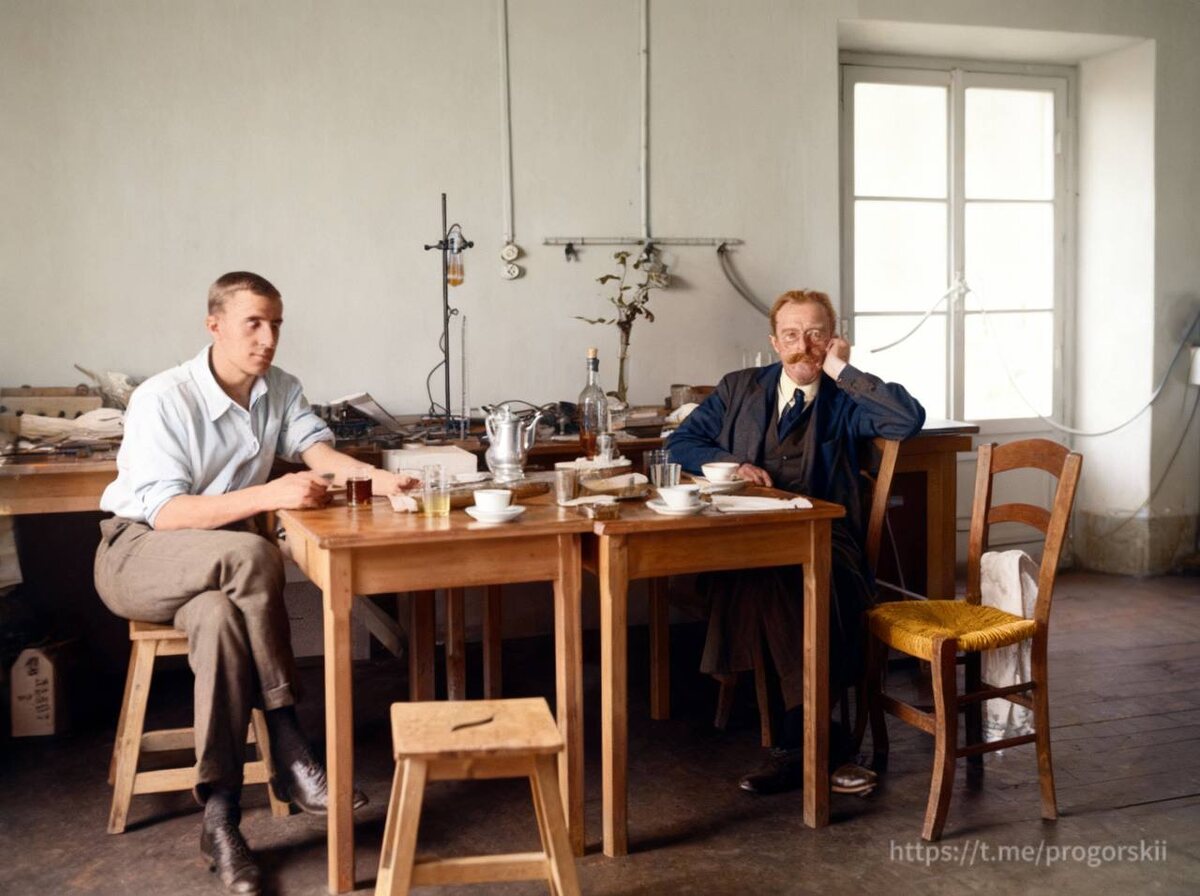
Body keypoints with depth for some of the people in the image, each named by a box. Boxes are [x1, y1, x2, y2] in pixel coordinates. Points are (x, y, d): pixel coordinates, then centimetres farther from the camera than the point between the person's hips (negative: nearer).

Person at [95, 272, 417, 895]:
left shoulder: (279, 389, 3)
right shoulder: (163, 399, -17)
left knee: (220, 616, -33)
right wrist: (268, 496, -36)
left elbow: (318, 451, -8)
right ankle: (289, 750, -28)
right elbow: (165, 513, -24)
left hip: (217, 565, 5)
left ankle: (220, 815, -28)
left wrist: (379, 479, -29)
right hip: (138, 553, -4)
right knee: (252, 555, -35)